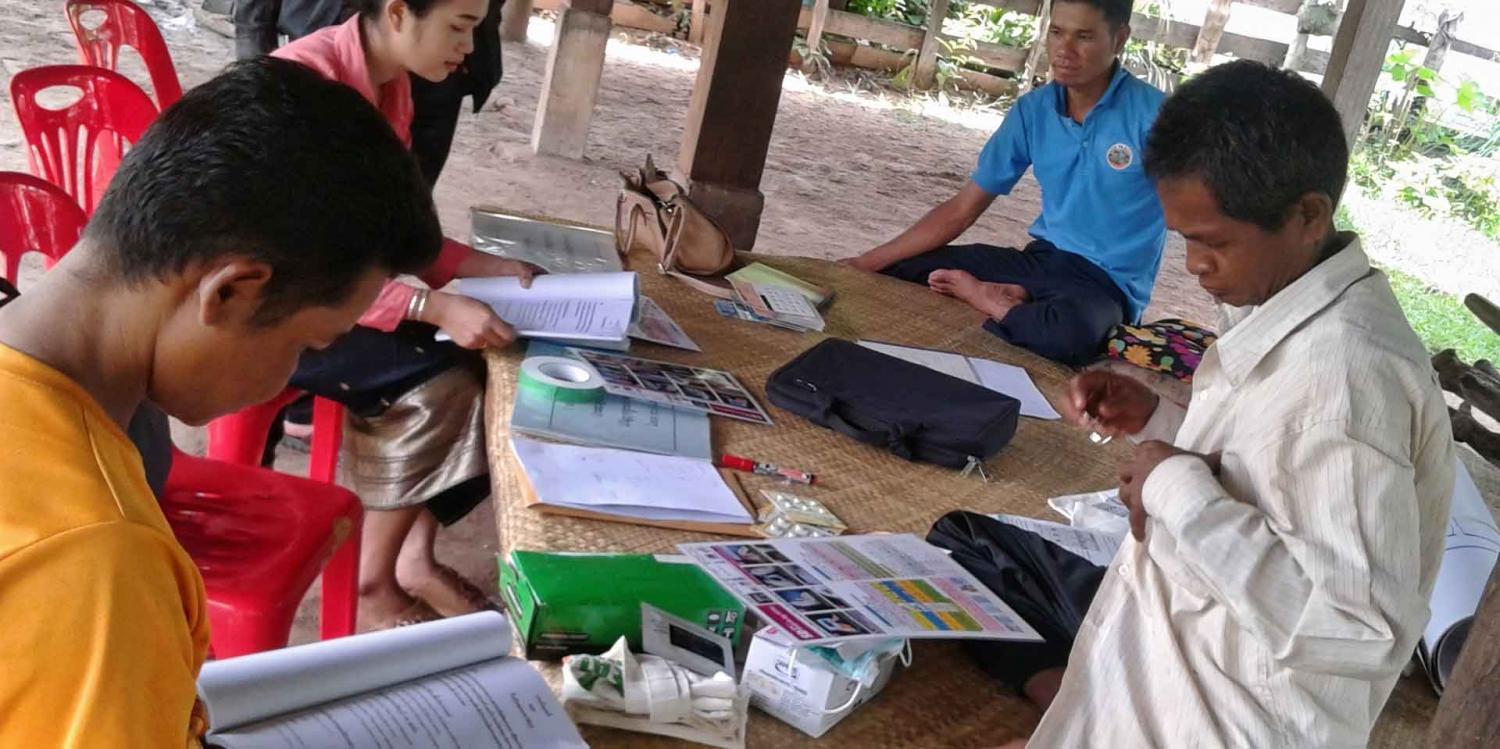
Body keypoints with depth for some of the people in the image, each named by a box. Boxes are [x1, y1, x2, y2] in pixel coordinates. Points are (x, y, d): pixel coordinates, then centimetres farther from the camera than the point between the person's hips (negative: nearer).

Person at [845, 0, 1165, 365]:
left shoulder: (1153, 114, -15)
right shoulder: (1032, 110, 1)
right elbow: (962, 209, 5)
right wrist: (866, 262, -2)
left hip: (1107, 283, -4)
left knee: (1074, 331, -43)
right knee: (890, 272, -7)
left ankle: (995, 303, -12)